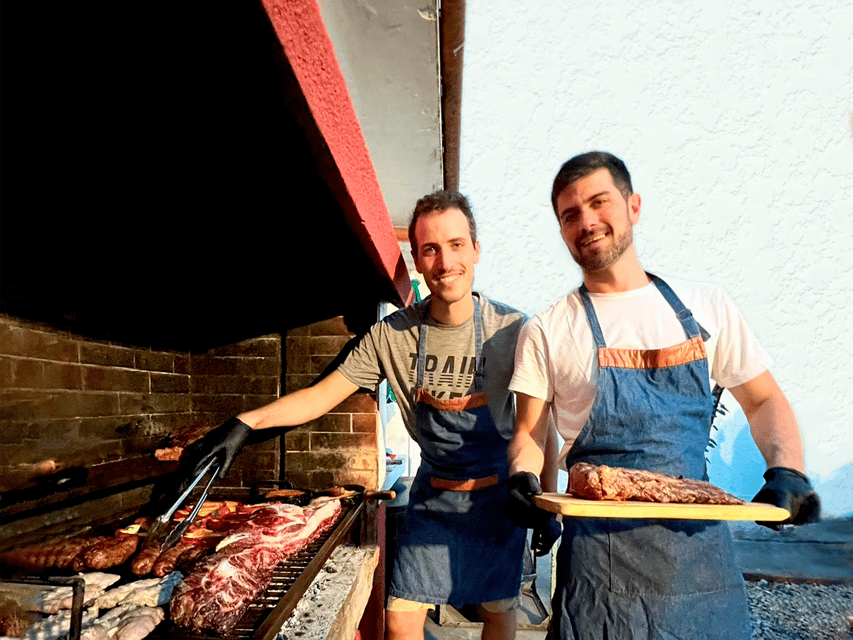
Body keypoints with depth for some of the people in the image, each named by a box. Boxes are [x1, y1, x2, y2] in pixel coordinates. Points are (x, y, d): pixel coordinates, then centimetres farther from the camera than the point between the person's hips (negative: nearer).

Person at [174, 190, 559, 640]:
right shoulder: (391, 335, -12)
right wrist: (246, 422, -23)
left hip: (496, 494, 0)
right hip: (432, 494, 1)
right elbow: (321, 396, -10)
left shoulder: (512, 329, -15)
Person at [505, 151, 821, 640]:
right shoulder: (547, 332, -3)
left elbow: (765, 401, 9)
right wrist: (524, 479, -19)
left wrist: (787, 471, -8)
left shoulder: (705, 307, 3)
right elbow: (529, 434, 1)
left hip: (701, 548, 3)